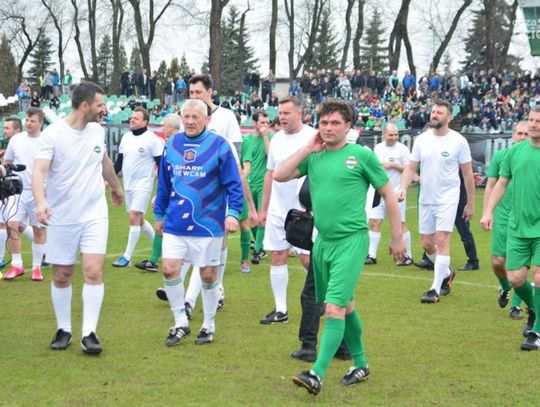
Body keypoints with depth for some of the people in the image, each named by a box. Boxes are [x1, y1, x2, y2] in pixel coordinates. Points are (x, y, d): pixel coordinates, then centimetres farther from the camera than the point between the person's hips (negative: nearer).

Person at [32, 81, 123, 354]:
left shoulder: (97, 131, 3)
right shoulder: (53, 134, -13)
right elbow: (39, 170, -23)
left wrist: (116, 187, 38)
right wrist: (40, 201, -41)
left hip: (94, 215, 3)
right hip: (61, 218, -3)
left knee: (94, 272, -10)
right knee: (62, 276, 7)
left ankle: (89, 333, -5)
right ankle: (63, 330, 23)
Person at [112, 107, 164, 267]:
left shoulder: (152, 139, -11)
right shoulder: (126, 137, 9)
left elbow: (162, 164, -10)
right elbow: (119, 161, 16)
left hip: (143, 185, -7)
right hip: (128, 184, 7)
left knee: (134, 218, -12)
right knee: (138, 219, 13)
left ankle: (127, 257, -8)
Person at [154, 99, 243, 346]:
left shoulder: (219, 146, -8)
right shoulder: (172, 145, 5)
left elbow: (234, 184, -8)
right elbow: (163, 184, 14)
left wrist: (232, 213, -20)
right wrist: (159, 214, 16)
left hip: (208, 223, -3)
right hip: (175, 223, 3)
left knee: (208, 275, 6)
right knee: (169, 269, -6)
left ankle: (209, 326, 23)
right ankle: (181, 323, 11)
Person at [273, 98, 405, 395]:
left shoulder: (361, 155, -5)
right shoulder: (313, 157, 9)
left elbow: (388, 194, 0)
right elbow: (279, 176, 0)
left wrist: (397, 237, 1)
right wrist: (308, 148, -2)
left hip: (351, 240, -6)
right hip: (323, 240, 6)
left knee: (334, 308, -14)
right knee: (346, 305, 16)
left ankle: (318, 374, -17)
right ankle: (361, 364, 30)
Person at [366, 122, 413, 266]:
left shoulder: (402, 149, -7)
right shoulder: (378, 148, 11)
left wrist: (393, 165, -16)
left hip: (396, 193, -5)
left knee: (400, 225, -2)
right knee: (374, 222, 1)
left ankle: (408, 256, 8)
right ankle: (371, 255, 6)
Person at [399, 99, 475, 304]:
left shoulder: (458, 141, -6)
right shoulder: (422, 139, 4)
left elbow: (467, 173, -1)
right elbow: (411, 167, 6)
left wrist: (470, 204, 1)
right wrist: (403, 188, -13)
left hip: (447, 199, -5)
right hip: (425, 199, 5)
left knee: (441, 240, -13)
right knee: (427, 244, 9)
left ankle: (436, 289, -9)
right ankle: (447, 273, 36)